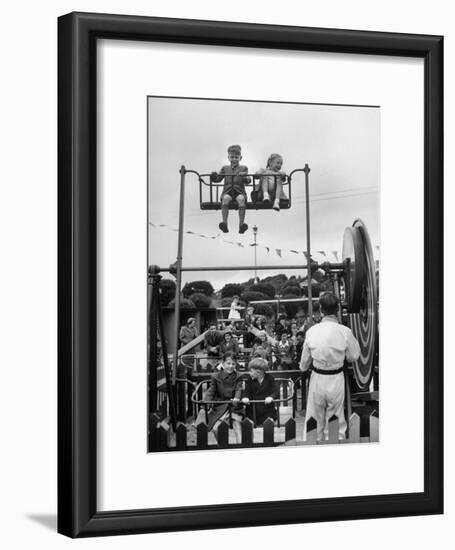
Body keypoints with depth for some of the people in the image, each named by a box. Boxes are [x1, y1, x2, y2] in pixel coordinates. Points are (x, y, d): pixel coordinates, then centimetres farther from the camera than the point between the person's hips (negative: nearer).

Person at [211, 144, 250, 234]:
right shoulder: (225, 168, 22)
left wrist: (245, 177, -18)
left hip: (239, 191, -1)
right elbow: (218, 178, 13)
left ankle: (241, 224, -39)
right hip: (227, 191, 1)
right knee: (226, 199, -34)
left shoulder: (243, 168, 17)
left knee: (241, 199, -35)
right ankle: (224, 223, -41)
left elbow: (248, 181, 4)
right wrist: (213, 177, -8)